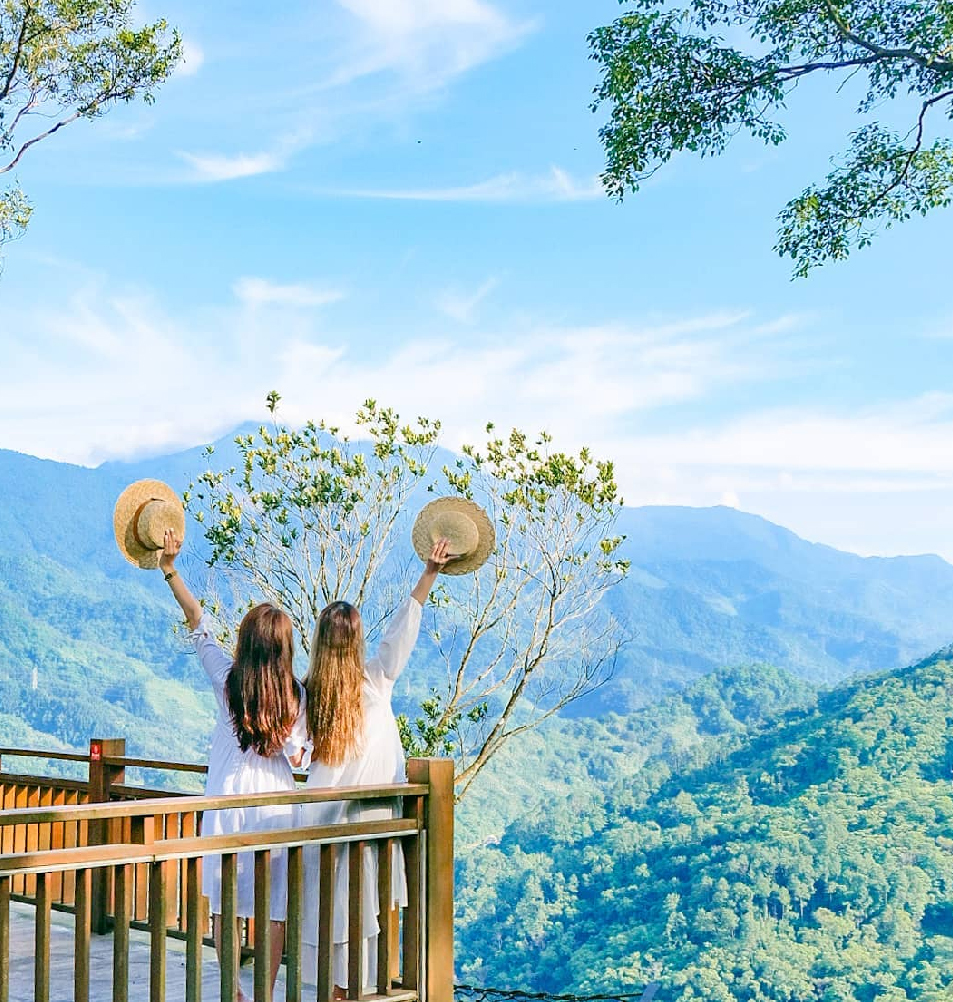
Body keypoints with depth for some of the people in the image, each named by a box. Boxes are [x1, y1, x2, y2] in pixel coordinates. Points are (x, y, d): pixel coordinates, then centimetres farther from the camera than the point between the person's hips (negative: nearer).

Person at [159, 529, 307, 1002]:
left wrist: (169, 569, 3)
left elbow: (199, 622, 1)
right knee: (274, 905, 7)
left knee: (224, 902, 10)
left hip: (228, 799, 0)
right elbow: (295, 757, 0)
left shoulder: (229, 679, -7)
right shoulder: (295, 693, -5)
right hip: (276, 801, 1)